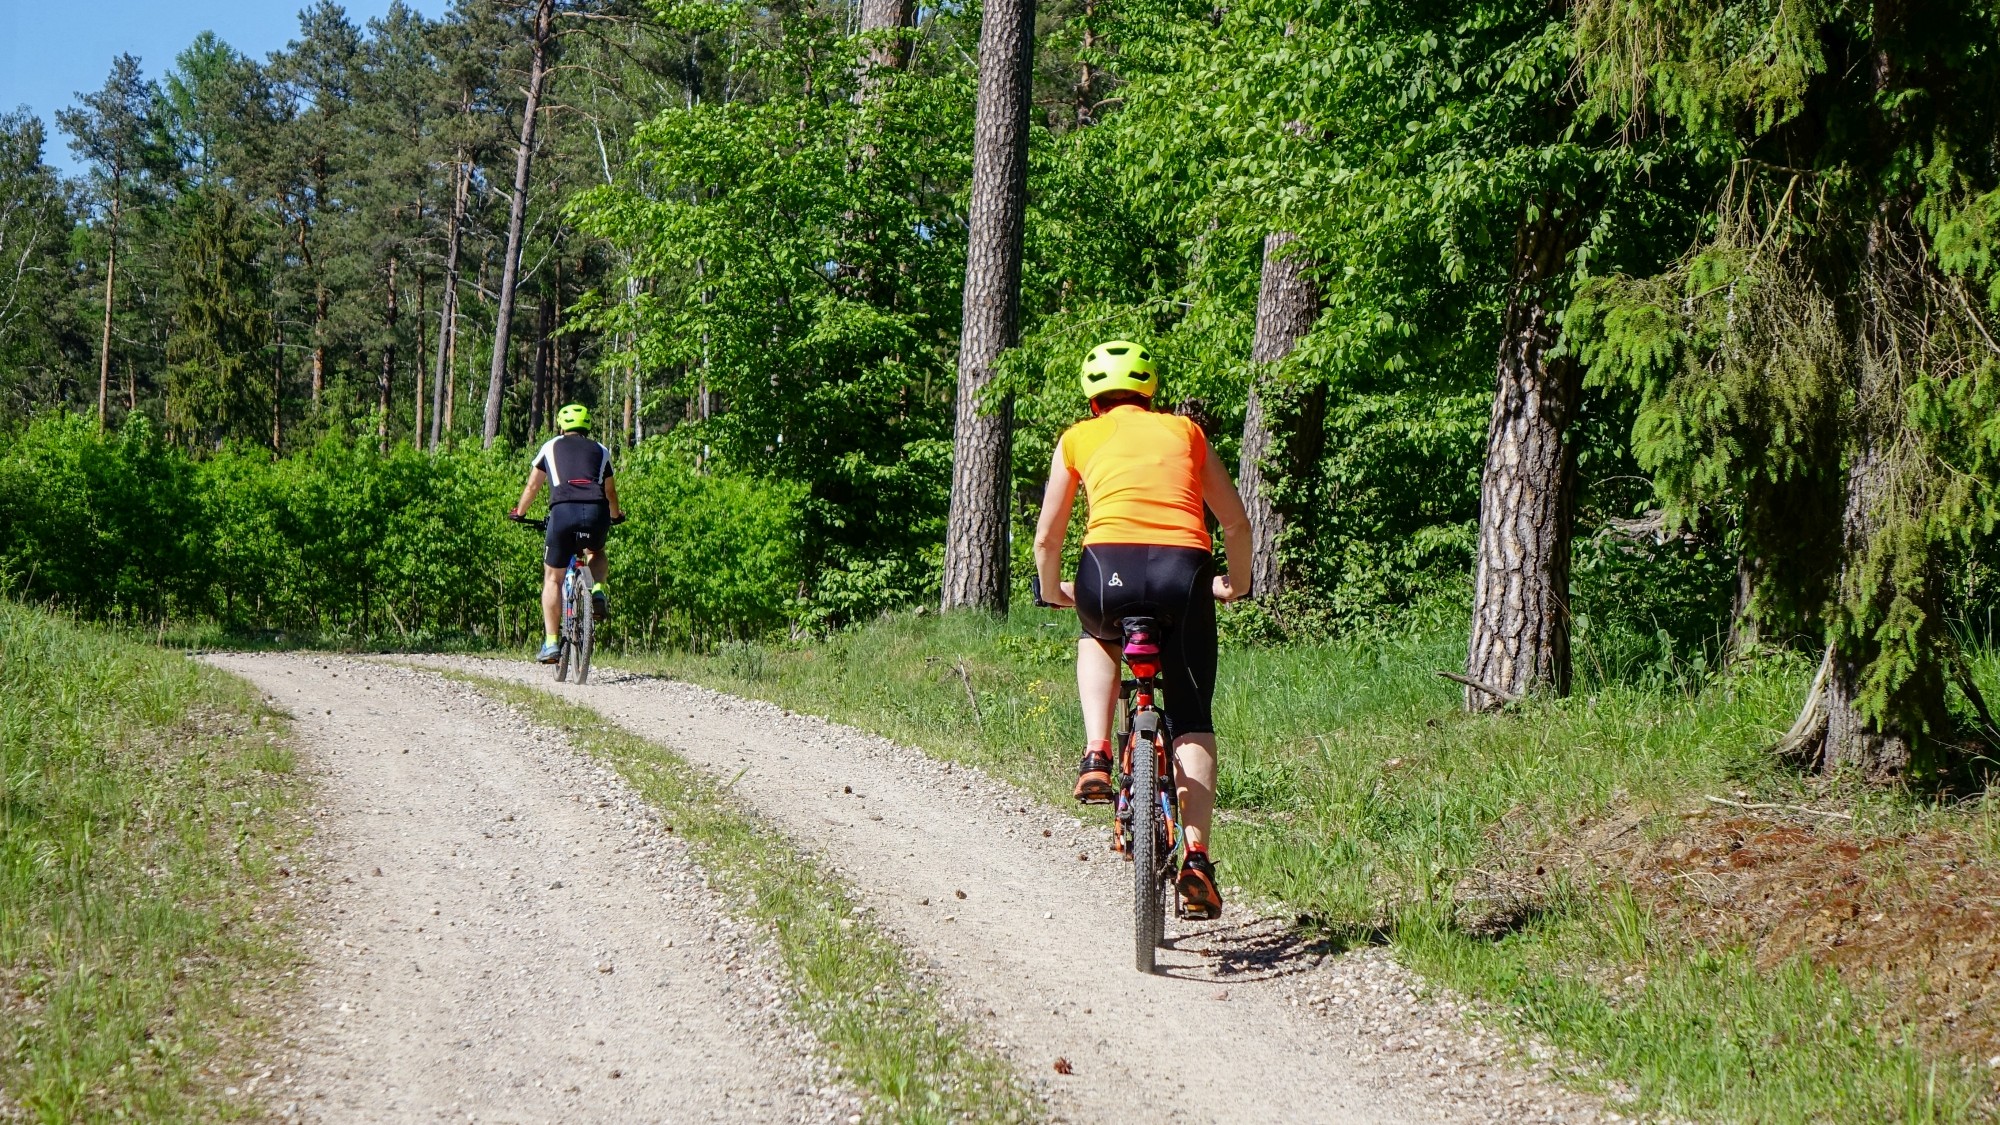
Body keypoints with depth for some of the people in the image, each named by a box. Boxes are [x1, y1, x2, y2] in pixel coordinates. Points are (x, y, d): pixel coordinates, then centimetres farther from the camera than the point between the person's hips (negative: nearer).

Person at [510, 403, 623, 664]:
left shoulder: (551, 447, 23)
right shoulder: (600, 451, 26)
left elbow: (532, 486, 29)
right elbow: (610, 492, 35)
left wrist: (518, 512, 47)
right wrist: (615, 515, 56)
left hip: (563, 512, -2)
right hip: (596, 513, 2)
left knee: (553, 577, 13)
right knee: (596, 554, 34)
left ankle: (550, 643, 6)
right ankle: (598, 589, 3)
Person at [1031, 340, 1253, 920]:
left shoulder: (1078, 438, 22)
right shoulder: (1185, 432, 25)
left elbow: (1046, 537, 27)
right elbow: (1237, 524, 27)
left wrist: (1053, 590, 46)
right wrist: (1234, 584, 45)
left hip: (1110, 567, 0)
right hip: (1185, 569, 0)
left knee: (1098, 639, 36)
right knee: (1192, 723, 12)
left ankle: (1097, 758, 16)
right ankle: (1195, 855, -4)